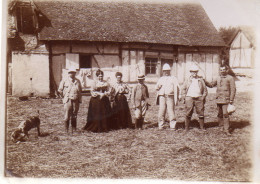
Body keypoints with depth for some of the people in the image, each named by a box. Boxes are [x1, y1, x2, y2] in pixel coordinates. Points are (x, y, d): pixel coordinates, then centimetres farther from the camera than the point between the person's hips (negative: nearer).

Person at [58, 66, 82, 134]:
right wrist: (65, 96, 6)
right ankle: (66, 130, 5)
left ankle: (74, 129, 17)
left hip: (76, 101, 3)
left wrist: (79, 100, 11)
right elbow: (60, 90, 7)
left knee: (74, 116, 9)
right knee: (67, 115, -4)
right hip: (68, 100, -3)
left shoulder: (77, 81, 10)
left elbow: (80, 91, 17)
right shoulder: (64, 81, 1)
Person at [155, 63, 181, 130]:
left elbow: (177, 89, 7)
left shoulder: (173, 79, 12)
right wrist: (158, 86, -10)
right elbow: (156, 88, 14)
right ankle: (161, 125, 6)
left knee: (171, 111, -7)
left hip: (170, 97, -2)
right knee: (161, 111, -3)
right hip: (162, 97, 2)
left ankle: (173, 126, -2)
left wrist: (177, 98, -1)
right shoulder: (160, 79, 21)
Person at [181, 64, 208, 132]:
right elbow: (183, 89, 15)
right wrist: (185, 97, 4)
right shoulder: (187, 80, 11)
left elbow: (205, 90, 13)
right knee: (188, 113, 0)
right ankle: (186, 127, 7)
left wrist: (203, 97, 3)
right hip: (189, 98, 0)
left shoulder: (201, 80, 11)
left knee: (201, 113, 0)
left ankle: (202, 127, 10)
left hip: (199, 98, 1)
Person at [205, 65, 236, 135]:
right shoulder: (218, 78, 14)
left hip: (226, 100, -5)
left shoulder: (230, 78, -1)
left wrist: (231, 100, -10)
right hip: (218, 100, 5)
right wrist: (204, 81, 6)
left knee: (225, 114, -11)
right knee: (220, 114, 8)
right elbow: (211, 85, 20)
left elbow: (233, 90, -5)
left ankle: (226, 129, -7)